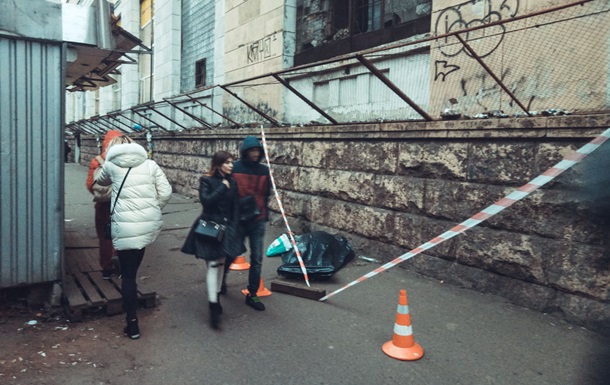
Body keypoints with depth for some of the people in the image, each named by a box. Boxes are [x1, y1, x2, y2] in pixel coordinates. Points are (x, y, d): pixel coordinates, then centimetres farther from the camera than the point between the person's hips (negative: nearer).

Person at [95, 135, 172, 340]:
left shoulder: (111, 164, 6)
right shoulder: (150, 164, 9)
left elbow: (101, 181, 28)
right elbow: (166, 192, 1)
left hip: (126, 226, -3)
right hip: (149, 223, 3)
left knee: (128, 274, 5)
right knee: (132, 268, 27)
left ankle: (132, 324, 10)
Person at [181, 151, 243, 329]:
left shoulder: (231, 182, 6)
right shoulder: (206, 180, -7)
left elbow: (234, 208, 8)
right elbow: (206, 201, -23)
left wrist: (233, 228, 2)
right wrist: (222, 187, -17)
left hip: (225, 227, 5)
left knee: (221, 263, 12)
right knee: (213, 265, -8)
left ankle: (216, 297, 28)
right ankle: (213, 307, -6)